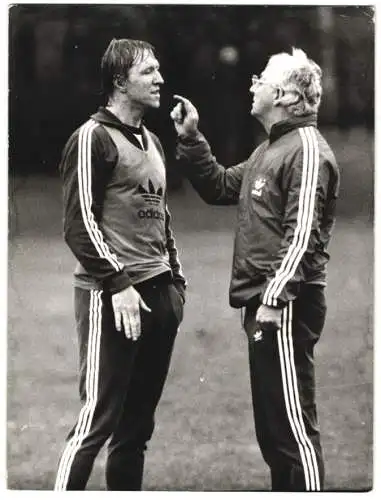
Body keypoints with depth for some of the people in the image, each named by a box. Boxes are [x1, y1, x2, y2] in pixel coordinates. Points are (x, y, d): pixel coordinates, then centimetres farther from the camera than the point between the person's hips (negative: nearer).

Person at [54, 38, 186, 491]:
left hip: (158, 296, 8)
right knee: (99, 417, -9)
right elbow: (79, 223, -12)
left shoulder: (151, 142, 19)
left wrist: (175, 279, 16)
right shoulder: (93, 138, -6)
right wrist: (119, 284, -17)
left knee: (137, 423, 9)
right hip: (112, 298, -8)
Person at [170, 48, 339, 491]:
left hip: (285, 306, -10)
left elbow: (302, 234, -19)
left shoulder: (306, 149, -12)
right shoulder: (270, 150, 18)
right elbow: (220, 187, 27)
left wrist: (273, 298, -24)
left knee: (292, 422, -9)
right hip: (263, 303, 10)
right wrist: (190, 139, 16)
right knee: (270, 423, 15)